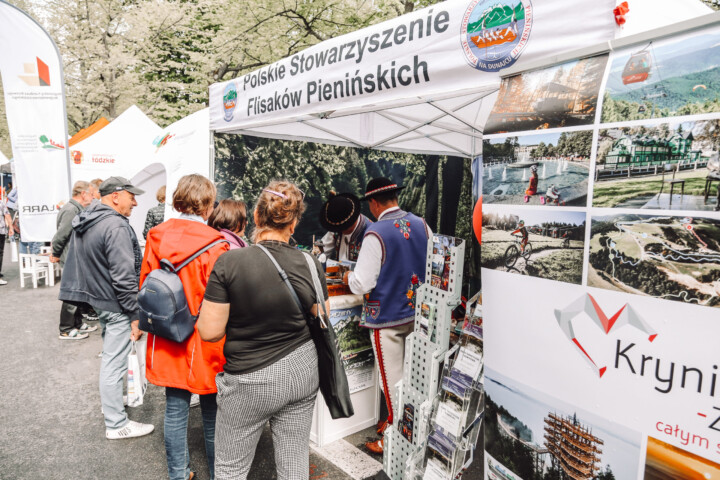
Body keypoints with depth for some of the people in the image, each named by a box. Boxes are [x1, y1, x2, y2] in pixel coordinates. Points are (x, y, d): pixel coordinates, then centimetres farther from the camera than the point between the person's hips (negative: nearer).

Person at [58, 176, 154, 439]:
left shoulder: (84, 222, 8)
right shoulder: (116, 226, -23)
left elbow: (78, 263, 17)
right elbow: (123, 277, -25)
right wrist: (136, 315, -19)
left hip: (97, 298, 10)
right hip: (115, 304, -10)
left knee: (109, 356, 26)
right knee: (114, 363, 0)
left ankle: (111, 400, 45)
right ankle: (117, 424, 12)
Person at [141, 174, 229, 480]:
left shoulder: (156, 237, -3)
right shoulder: (213, 245, -20)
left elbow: (144, 285, 9)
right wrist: (223, 352, -8)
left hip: (167, 345, 5)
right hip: (204, 348, -5)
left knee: (175, 411, 18)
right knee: (212, 416, 13)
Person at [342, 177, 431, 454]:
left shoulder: (375, 233, -21)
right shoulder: (421, 225, -1)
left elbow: (362, 285, -21)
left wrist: (348, 278, 1)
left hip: (387, 316, -6)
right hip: (417, 311, 7)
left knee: (393, 378, 8)